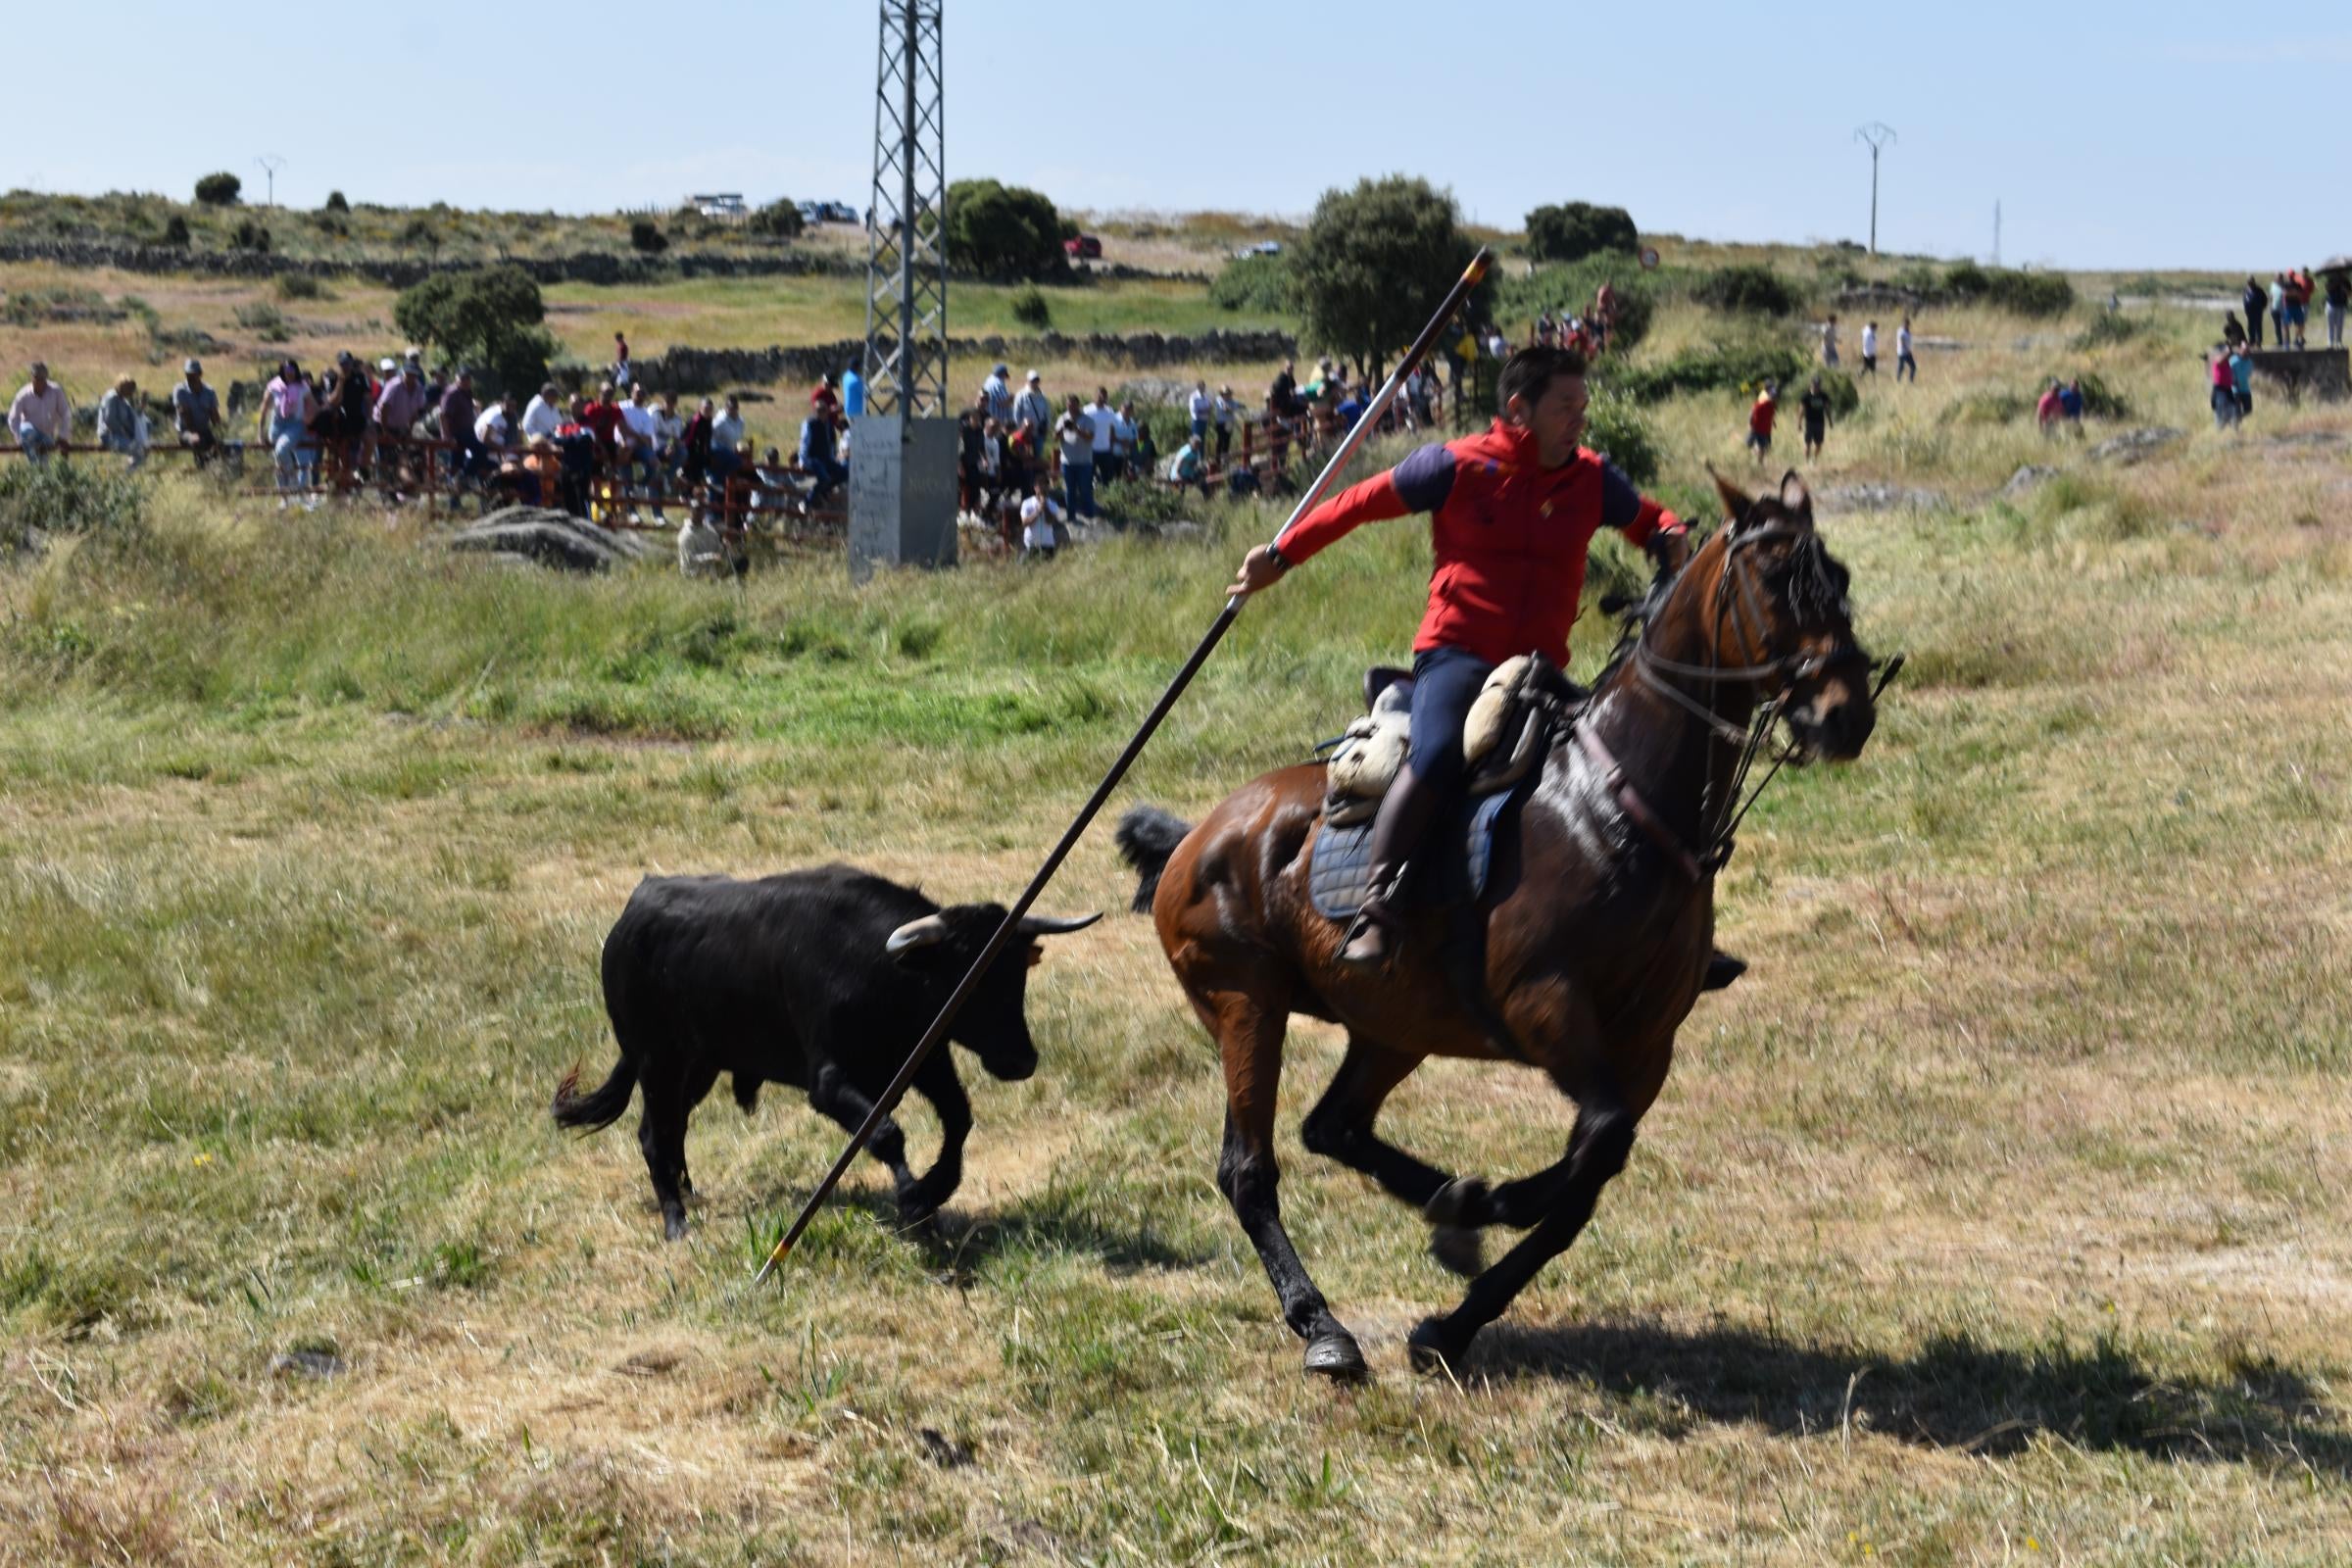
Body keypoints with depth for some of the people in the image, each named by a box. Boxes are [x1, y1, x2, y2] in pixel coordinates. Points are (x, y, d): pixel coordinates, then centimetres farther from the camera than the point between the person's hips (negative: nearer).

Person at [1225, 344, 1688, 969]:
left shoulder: (1593, 481, 10)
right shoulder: (1458, 467, -1)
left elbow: (1648, 520, 28)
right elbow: (1362, 503, 8)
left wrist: (1671, 538, 2)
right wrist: (1280, 558, 14)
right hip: (1456, 654, -5)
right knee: (1437, 755, -33)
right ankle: (1377, 911, -26)